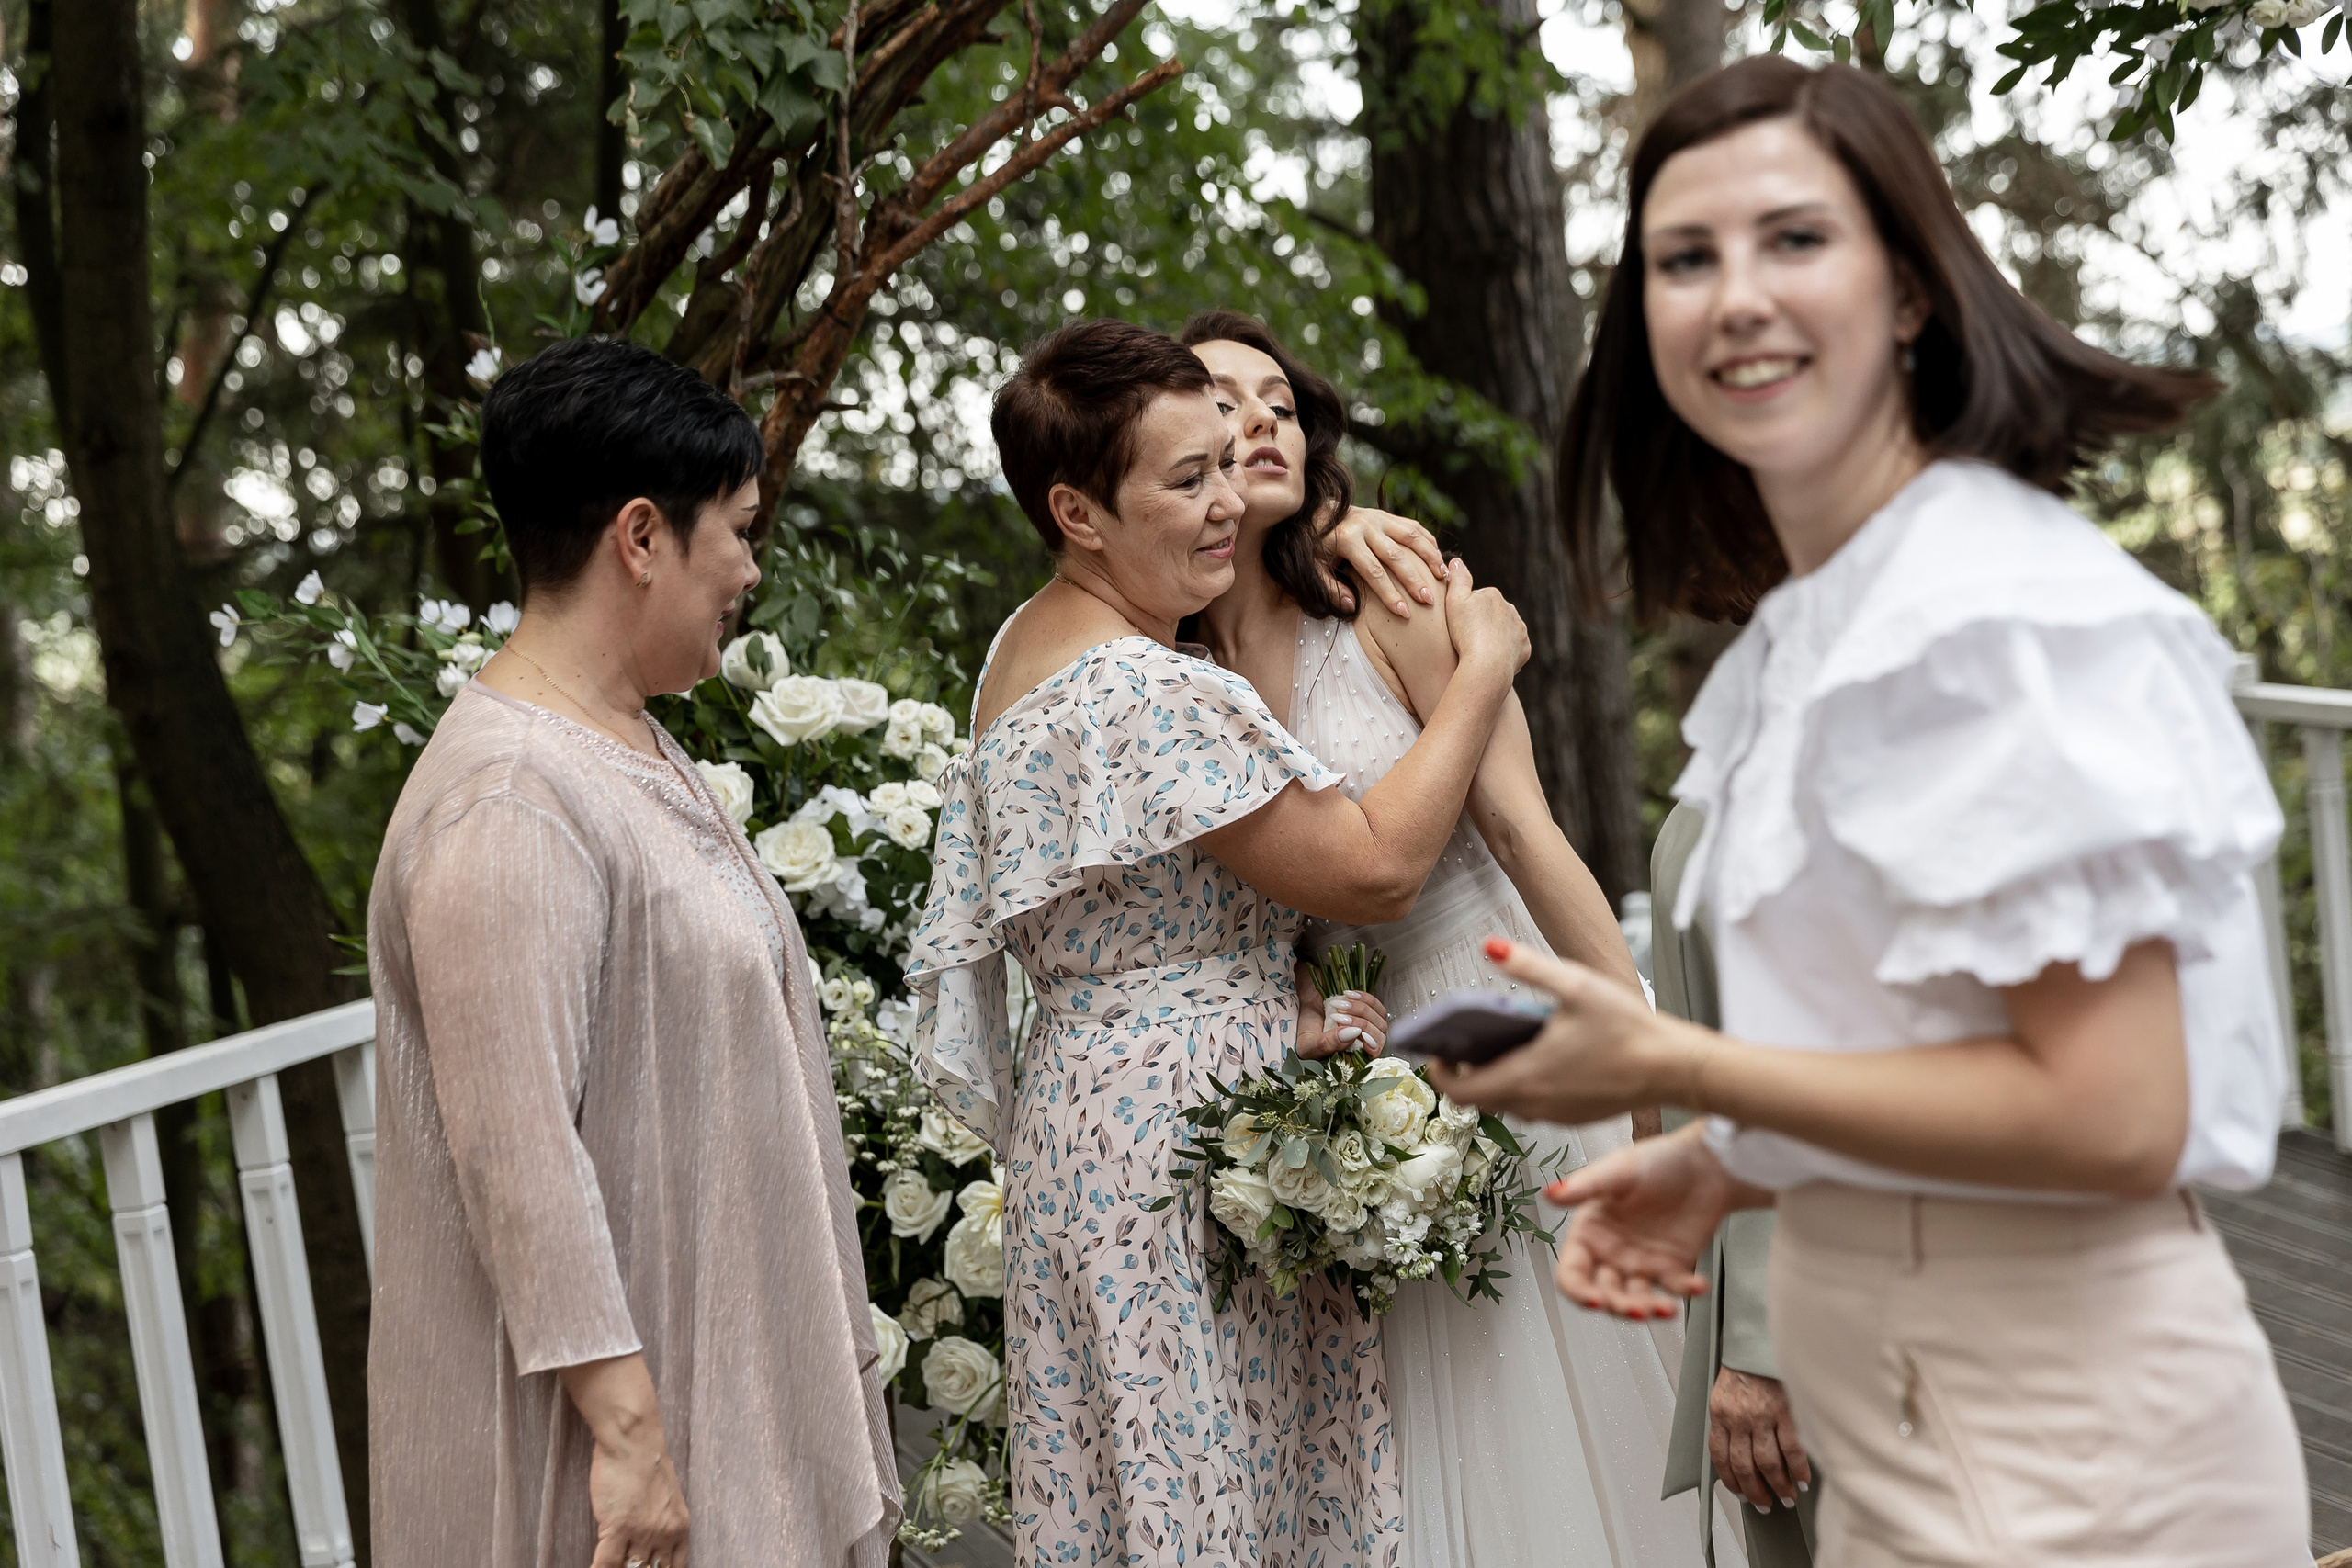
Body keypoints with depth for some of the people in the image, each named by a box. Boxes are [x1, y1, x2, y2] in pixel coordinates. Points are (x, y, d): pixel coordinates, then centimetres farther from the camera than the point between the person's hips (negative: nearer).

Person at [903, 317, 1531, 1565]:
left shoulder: (1027, 644, 10)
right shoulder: (1146, 695, -22)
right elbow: (1377, 868, -18)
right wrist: (1483, 670, -6)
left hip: (1086, 1101, 10)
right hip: (1184, 1132, -10)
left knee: (1129, 1466, 14)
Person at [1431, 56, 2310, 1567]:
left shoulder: (2004, 606, -19)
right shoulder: (1810, 621, 9)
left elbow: (2110, 1116, -23)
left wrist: (1670, 1066, -19)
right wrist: (1723, 1168, 3)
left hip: (2060, 1446, -8)